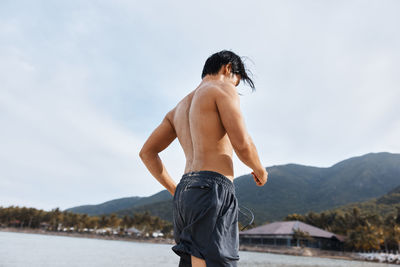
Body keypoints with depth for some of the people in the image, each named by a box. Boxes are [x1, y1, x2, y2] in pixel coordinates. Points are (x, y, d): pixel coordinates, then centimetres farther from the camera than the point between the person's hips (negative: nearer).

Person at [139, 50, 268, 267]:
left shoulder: (178, 108, 26)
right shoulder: (223, 89, 4)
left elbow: (146, 152, 22)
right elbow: (242, 144, -11)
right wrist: (260, 171, 9)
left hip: (185, 192, 8)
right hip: (212, 189, -8)